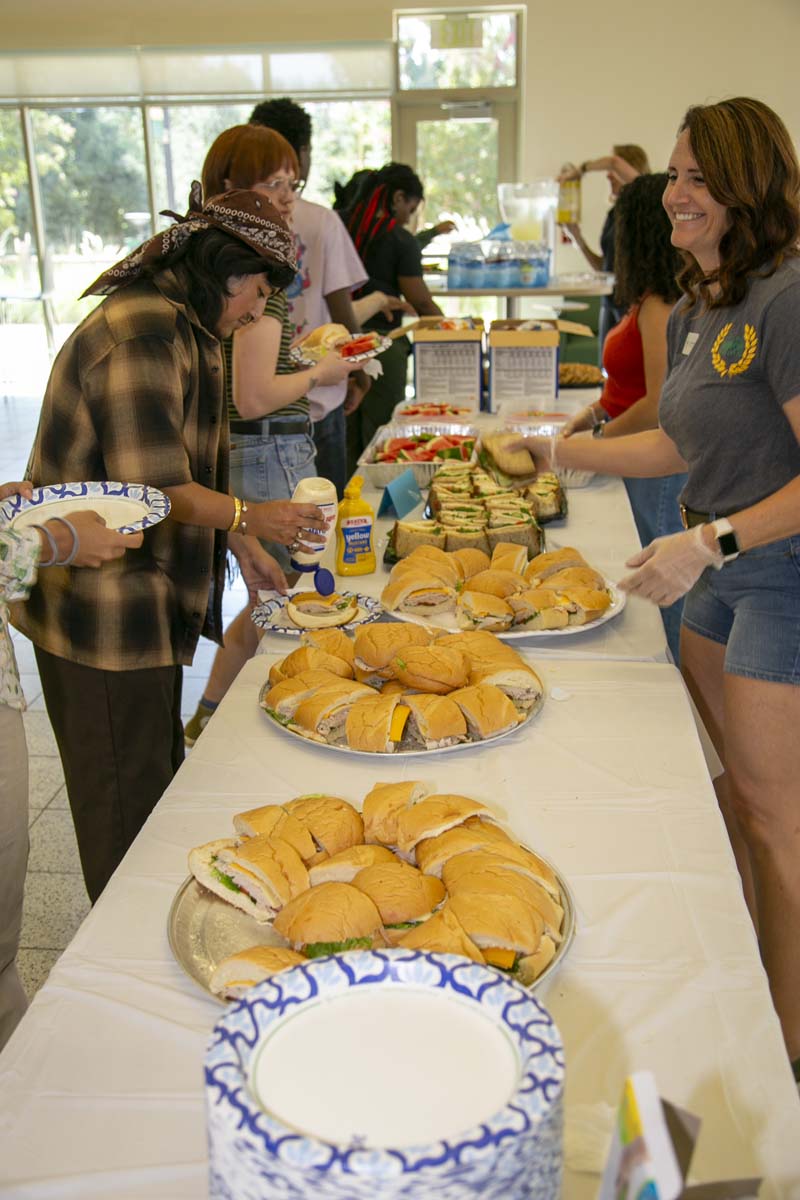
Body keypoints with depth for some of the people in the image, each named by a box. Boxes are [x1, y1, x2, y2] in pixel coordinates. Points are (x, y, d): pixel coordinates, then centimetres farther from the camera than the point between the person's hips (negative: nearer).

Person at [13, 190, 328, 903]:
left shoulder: (183, 329, 15)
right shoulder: (143, 334, -21)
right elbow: (153, 488, -25)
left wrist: (241, 549, 13)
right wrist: (250, 519, -11)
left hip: (138, 601, 11)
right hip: (101, 609, -11)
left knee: (158, 780, 21)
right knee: (127, 803, 4)